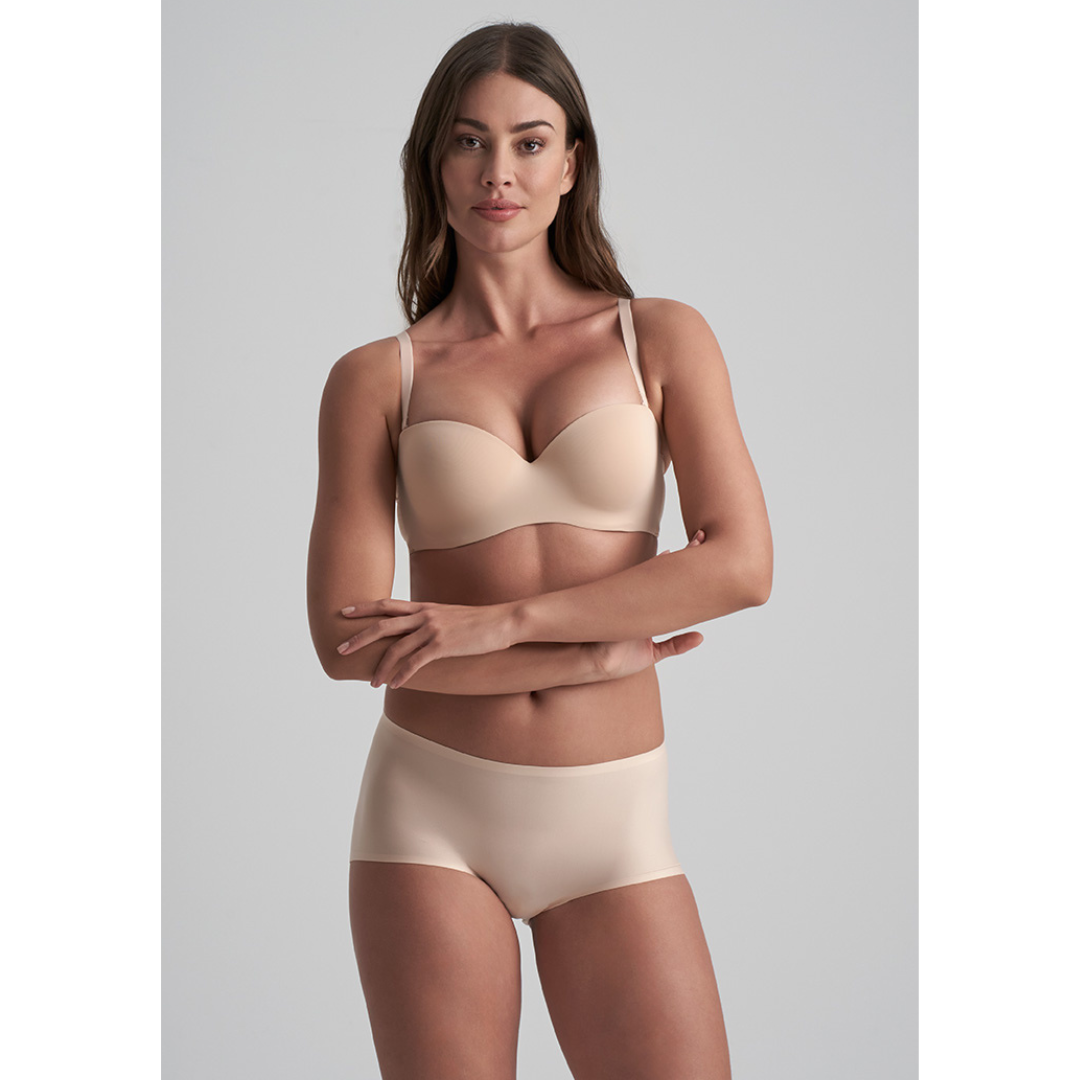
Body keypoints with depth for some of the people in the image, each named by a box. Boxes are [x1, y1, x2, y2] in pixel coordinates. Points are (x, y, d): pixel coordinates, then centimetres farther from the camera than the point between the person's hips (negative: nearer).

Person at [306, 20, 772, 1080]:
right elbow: (347, 639, -5)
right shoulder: (375, 379, 2)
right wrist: (591, 655, -9)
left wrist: (500, 620, -14)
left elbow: (742, 563, -9)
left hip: (608, 827, 0)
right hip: (431, 810, 0)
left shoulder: (662, 339, 4)